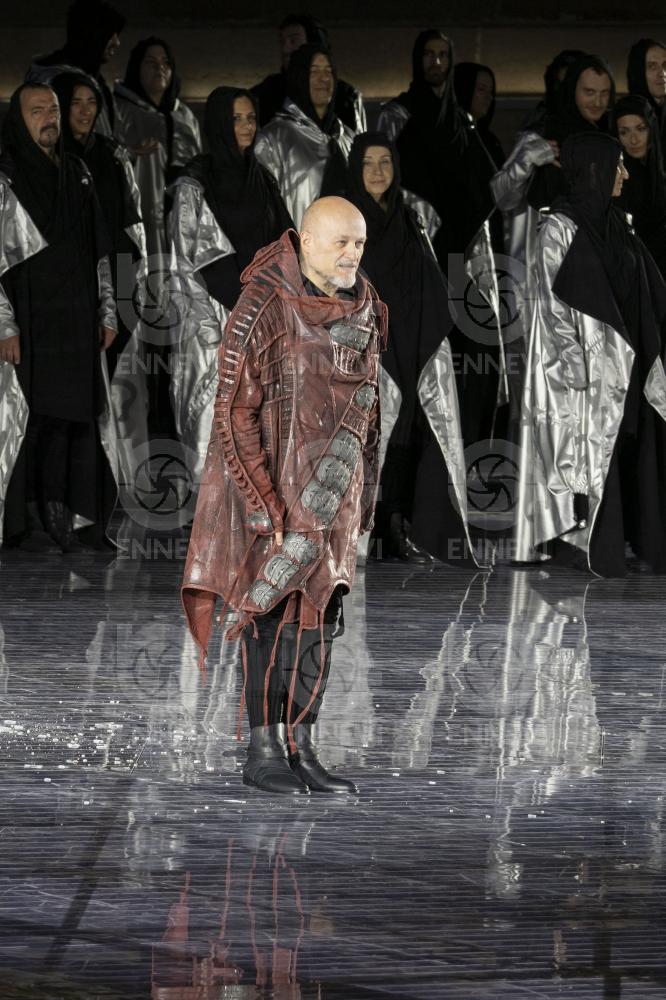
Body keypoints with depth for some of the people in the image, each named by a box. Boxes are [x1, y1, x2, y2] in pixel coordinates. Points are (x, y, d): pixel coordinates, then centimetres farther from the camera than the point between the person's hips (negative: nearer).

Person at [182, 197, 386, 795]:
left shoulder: (364, 311, 6)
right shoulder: (264, 311, -14)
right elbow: (236, 413, -15)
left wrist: (365, 498, 14)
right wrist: (264, 505, -19)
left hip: (331, 493, 6)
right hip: (270, 486, -6)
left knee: (318, 617, 8)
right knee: (271, 614, -1)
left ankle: (300, 746, 15)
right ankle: (263, 751, 6)